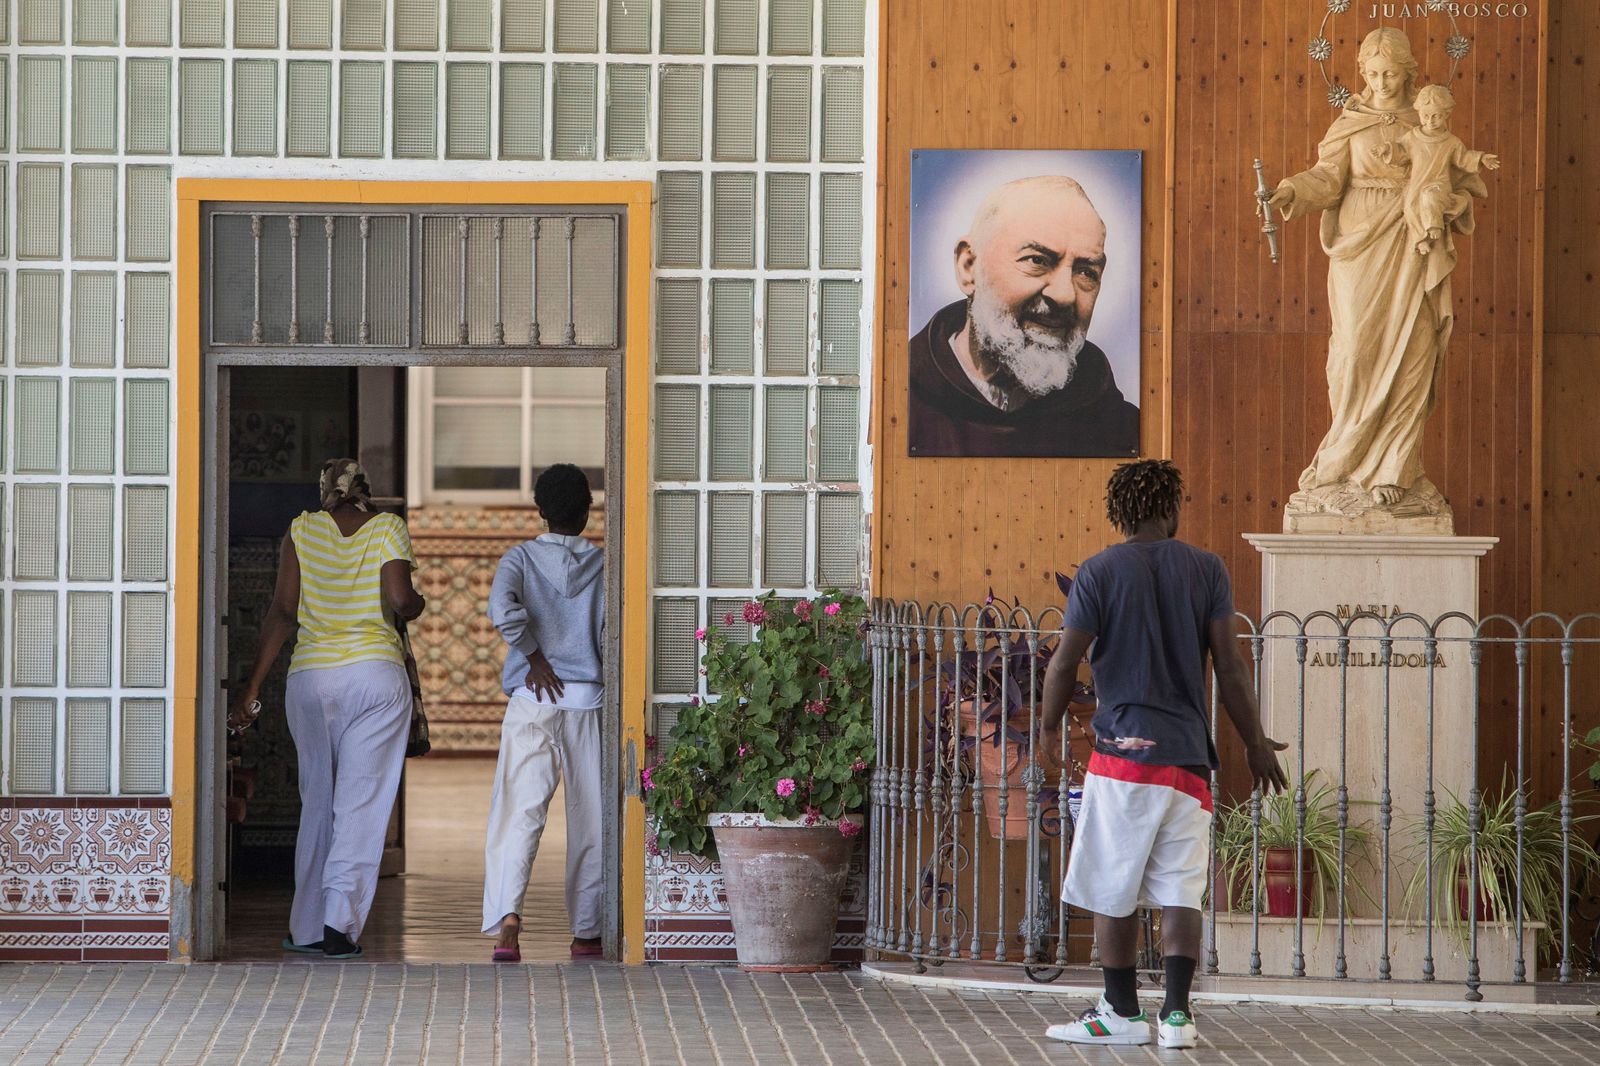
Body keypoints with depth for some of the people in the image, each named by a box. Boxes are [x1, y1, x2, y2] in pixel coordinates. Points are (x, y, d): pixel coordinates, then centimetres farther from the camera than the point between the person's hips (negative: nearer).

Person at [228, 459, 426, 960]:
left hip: (311, 678, 2)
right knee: (362, 804, -2)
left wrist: (253, 688, -1)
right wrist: (417, 603, 12)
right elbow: (400, 601, -12)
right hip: (377, 674, -2)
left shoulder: (302, 529, 5)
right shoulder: (388, 528, 2)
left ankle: (306, 928, 15)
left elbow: (282, 611, -1)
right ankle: (340, 922, -12)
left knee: (317, 801, 12)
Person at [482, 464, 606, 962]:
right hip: (588, 699, 1)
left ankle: (506, 915, -25)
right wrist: (609, 687, 9)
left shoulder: (521, 558, 1)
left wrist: (536, 657, -6)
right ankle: (586, 931, 15)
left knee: (517, 812, -5)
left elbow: (502, 609, -18)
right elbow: (612, 636, -4)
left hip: (532, 697, -1)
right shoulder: (603, 565, 2)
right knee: (589, 819, 10)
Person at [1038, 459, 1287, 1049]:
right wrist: (1255, 742, 10)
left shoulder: (1099, 571, -1)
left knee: (1114, 890, 6)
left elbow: (1065, 663, -4)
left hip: (1124, 750, -3)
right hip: (1189, 754, 3)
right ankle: (1177, 1014, -3)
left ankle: (1122, 1013, 9)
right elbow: (1229, 664, 3)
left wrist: (1047, 732, 9)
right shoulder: (1207, 569, 5)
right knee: (1181, 891, 4)